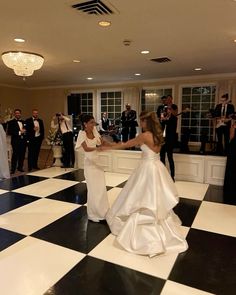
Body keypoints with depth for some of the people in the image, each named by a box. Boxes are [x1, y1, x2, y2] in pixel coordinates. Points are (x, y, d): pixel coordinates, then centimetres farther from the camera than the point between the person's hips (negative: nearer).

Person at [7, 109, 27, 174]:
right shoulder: (11, 122, -1)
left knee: (22, 155, 6)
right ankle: (13, 169, 0)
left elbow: (26, 130, 23)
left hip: (23, 141, 5)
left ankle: (20, 167, 19)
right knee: (15, 155, -7)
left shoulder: (24, 122, 16)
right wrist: (19, 132, -16)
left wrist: (24, 131, 2)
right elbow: (9, 132, -10)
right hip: (15, 141, -5)